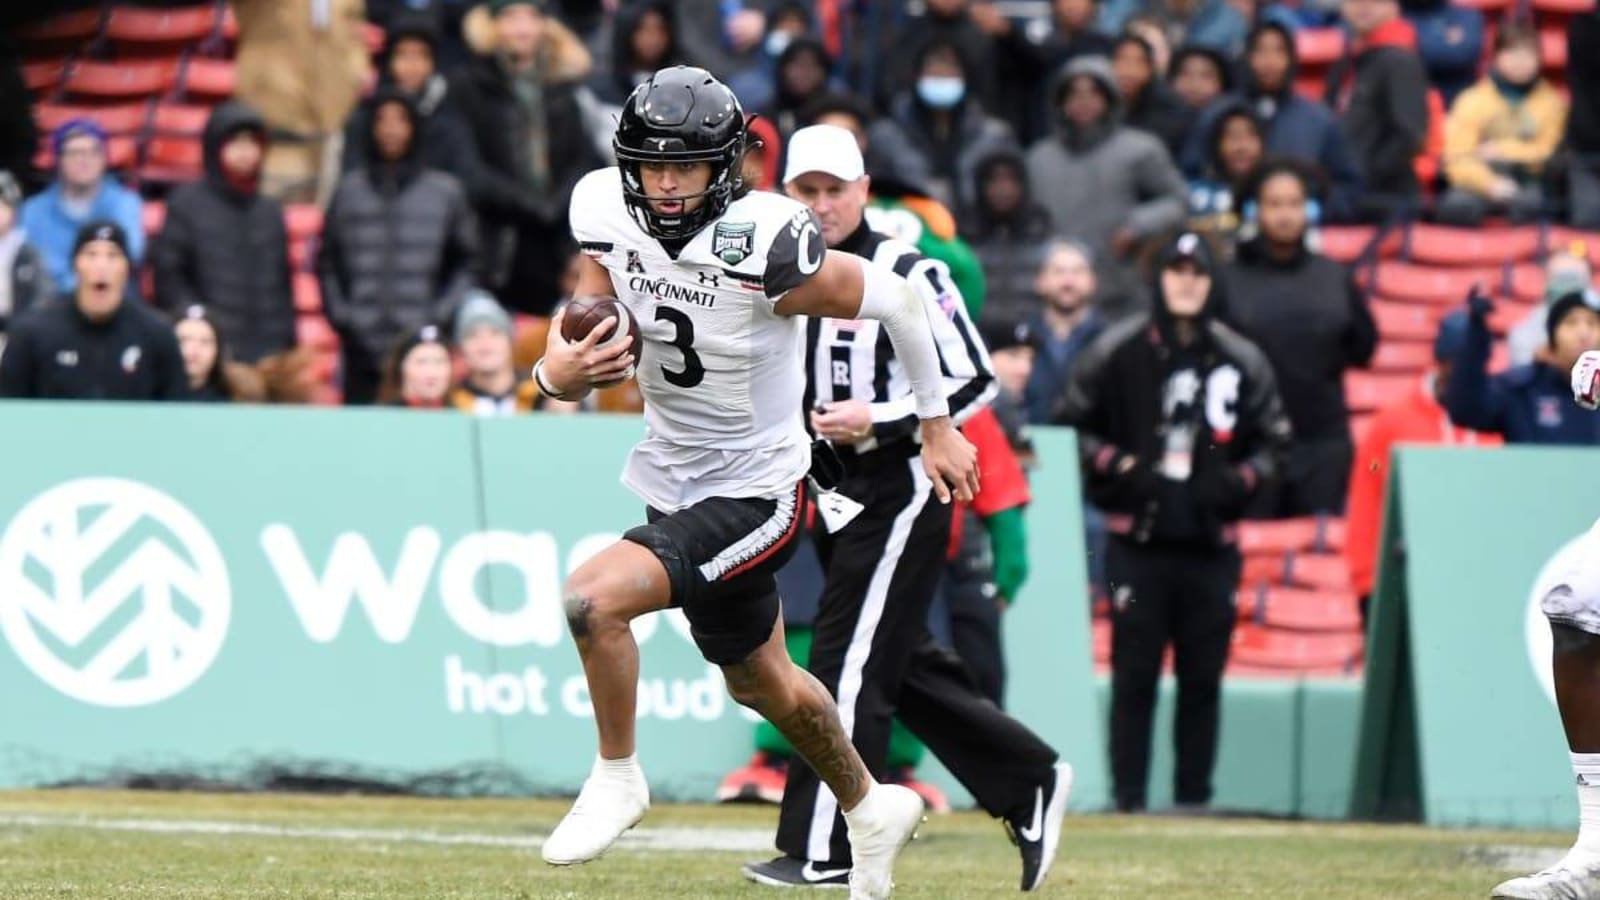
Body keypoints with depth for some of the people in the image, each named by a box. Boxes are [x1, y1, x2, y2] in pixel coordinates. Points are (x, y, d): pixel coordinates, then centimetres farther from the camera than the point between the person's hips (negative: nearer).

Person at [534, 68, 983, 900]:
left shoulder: (762, 247, -28)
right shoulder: (611, 218, -11)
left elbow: (893, 300, -14)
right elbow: (569, 355, -3)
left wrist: (936, 426, -3)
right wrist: (559, 372, -28)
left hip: (754, 496, -7)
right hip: (673, 480, 7)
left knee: (593, 600, -26)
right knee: (761, 683, 26)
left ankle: (617, 776, -2)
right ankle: (870, 810, 50)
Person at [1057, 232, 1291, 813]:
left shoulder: (1241, 361, 8)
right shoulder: (1117, 352, 3)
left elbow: (1273, 441, 15)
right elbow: (1072, 426, 8)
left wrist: (1240, 481, -3)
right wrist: (1116, 467, -7)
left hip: (1211, 545, 2)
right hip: (1136, 541, -2)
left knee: (1203, 678, 4)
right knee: (1134, 674, -3)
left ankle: (1194, 801, 10)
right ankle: (1127, 800, 0)